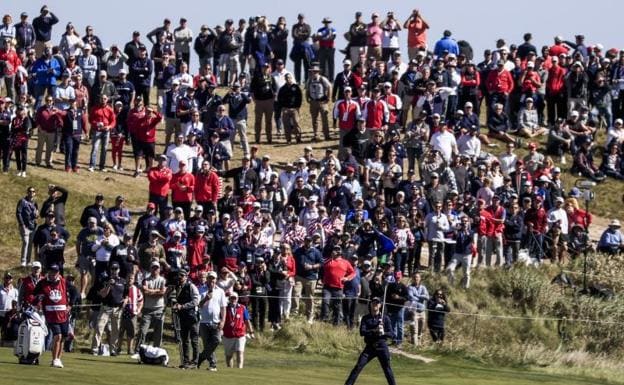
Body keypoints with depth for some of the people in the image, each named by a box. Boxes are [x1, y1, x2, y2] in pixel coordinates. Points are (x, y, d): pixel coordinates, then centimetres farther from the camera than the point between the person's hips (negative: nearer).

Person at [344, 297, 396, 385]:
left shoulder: (385, 318, 3)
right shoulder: (366, 318, 6)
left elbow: (391, 334, -1)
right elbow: (362, 332, -8)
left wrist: (383, 333, -22)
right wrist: (374, 330, -21)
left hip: (381, 346, -1)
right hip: (370, 347, 1)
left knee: (387, 369, 1)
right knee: (358, 366, -8)